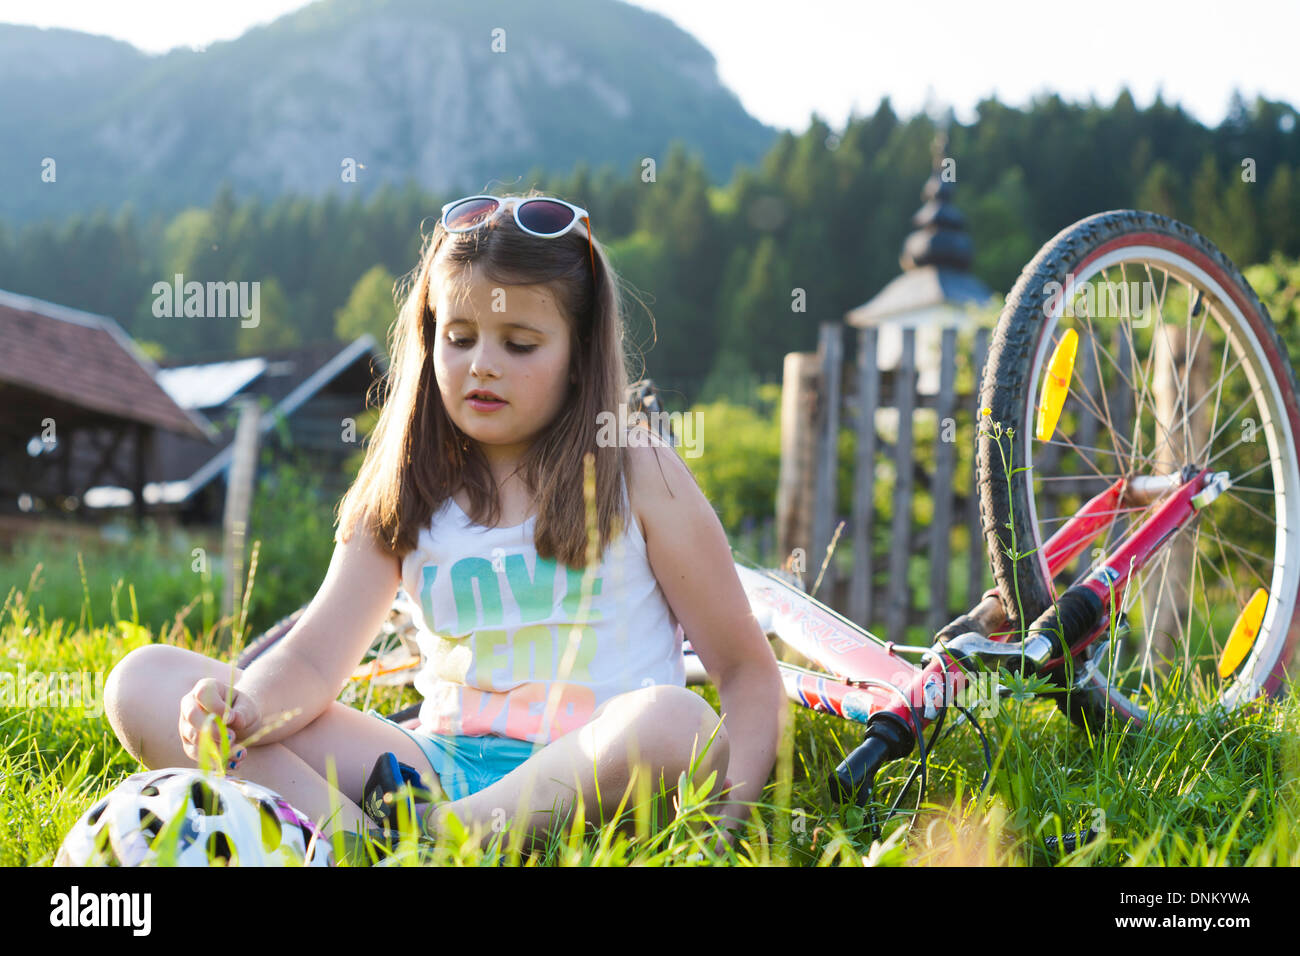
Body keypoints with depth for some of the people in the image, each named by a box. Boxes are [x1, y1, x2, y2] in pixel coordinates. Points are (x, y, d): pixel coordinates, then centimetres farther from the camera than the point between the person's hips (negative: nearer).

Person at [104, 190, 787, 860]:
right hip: (438, 765, 3)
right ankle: (352, 837, -30)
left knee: (673, 722, -40)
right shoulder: (404, 496, 13)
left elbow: (748, 670, 4)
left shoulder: (639, 474, 5)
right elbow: (314, 660, 3)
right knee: (145, 682, -7)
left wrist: (728, 802, -15)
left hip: (593, 772, -3)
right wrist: (245, 710, -21)